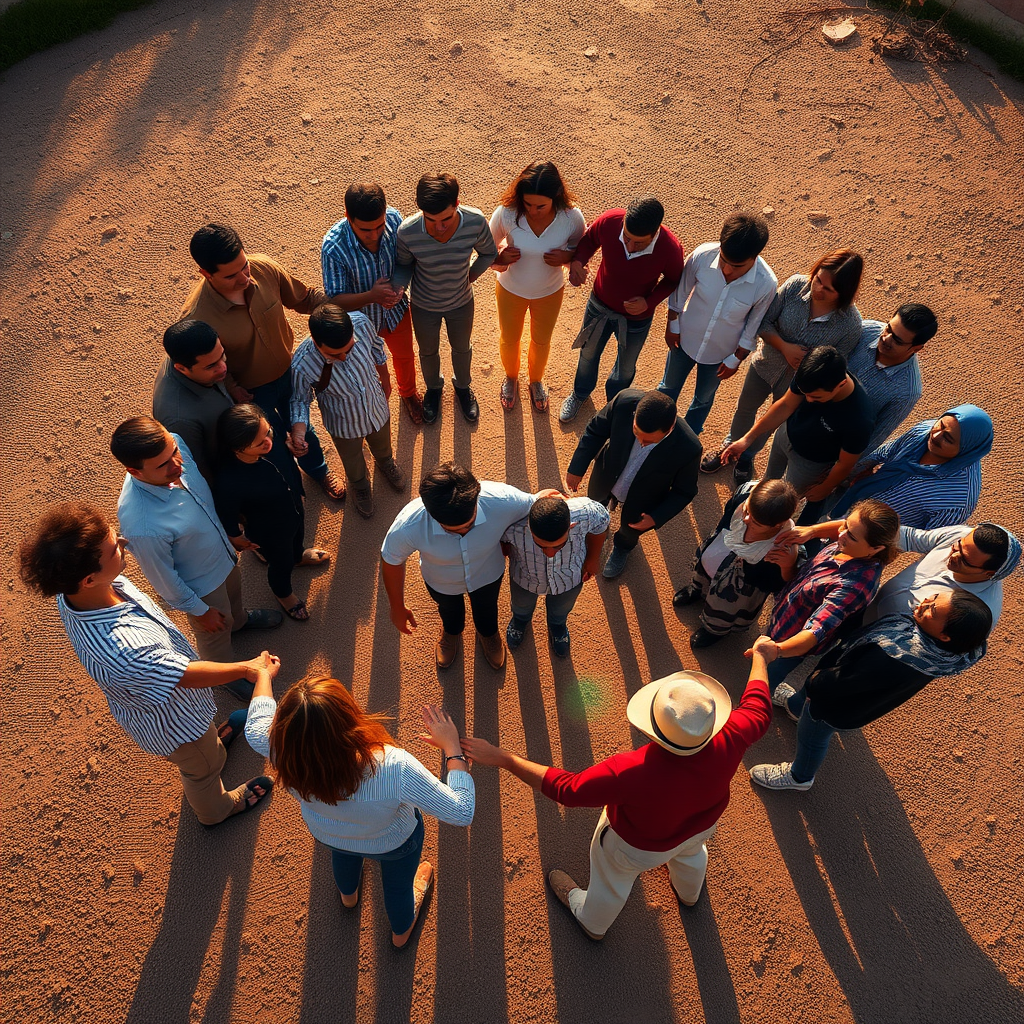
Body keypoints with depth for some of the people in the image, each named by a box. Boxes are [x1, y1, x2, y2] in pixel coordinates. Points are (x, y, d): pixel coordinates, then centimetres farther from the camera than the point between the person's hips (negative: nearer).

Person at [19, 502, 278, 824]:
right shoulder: (121, 650, -50)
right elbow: (187, 674, -32)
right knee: (203, 766, 28)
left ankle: (215, 737, 71)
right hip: (173, 722, -6)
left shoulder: (73, 588, -28)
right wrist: (249, 668, -20)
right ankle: (216, 809, 59)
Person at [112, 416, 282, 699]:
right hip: (202, 585, -5)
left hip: (223, 552, 5)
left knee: (234, 593, 38)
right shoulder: (142, 527, -46)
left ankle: (240, 620, 73)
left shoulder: (174, 445, -29)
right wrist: (199, 610, -9)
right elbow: (163, 577, -26)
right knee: (216, 634, 27)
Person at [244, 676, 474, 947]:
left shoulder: (281, 747, -39)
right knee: (398, 883, 33)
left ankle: (348, 894, 75)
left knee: (344, 853, 40)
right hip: (394, 843, -3)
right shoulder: (394, 770, -48)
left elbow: (254, 726, -12)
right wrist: (451, 745, -24)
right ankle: (401, 931, 67)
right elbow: (462, 812, -34)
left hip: (325, 836, 3)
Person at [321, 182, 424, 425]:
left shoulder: (393, 218, -26)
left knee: (404, 356, 30)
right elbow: (336, 300, -28)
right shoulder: (333, 247, -36)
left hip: (396, 311, 3)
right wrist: (371, 296, -46)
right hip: (361, 318, -3)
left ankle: (408, 392, 62)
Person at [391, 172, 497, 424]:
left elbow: (489, 253, -9)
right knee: (428, 351, 27)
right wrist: (396, 286, -31)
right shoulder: (407, 232, -34)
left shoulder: (475, 222, -31)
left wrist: (470, 276, -15)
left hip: (461, 302, 1)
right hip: (424, 306, -1)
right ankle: (433, 388, 62)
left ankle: (463, 386, 63)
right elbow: (403, 264, -13)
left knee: (462, 347, 29)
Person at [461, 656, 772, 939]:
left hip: (638, 847, -4)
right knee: (690, 852, 41)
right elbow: (757, 710, -17)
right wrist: (759, 657, 0)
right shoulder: (729, 744, -39)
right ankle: (688, 893, 77)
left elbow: (566, 788, -36)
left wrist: (503, 759, -30)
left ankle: (592, 922, 65)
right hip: (699, 827, 4)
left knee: (612, 880, 30)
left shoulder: (631, 773, -49)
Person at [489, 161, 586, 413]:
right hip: (511, 290, 0)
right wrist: (499, 259, -35)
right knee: (509, 339, 24)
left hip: (550, 292, 1)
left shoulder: (572, 218, -28)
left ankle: (536, 380, 58)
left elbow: (581, 248, -7)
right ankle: (511, 377, 58)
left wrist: (567, 257, -30)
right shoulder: (506, 214, -31)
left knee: (541, 340, 25)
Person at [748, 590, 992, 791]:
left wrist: (816, 682, -13)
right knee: (807, 693, 35)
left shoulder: (898, 659, -47)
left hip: (839, 707, -7)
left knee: (811, 736, 23)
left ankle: (800, 777, 53)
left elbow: (841, 682, -32)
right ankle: (796, 707, 68)